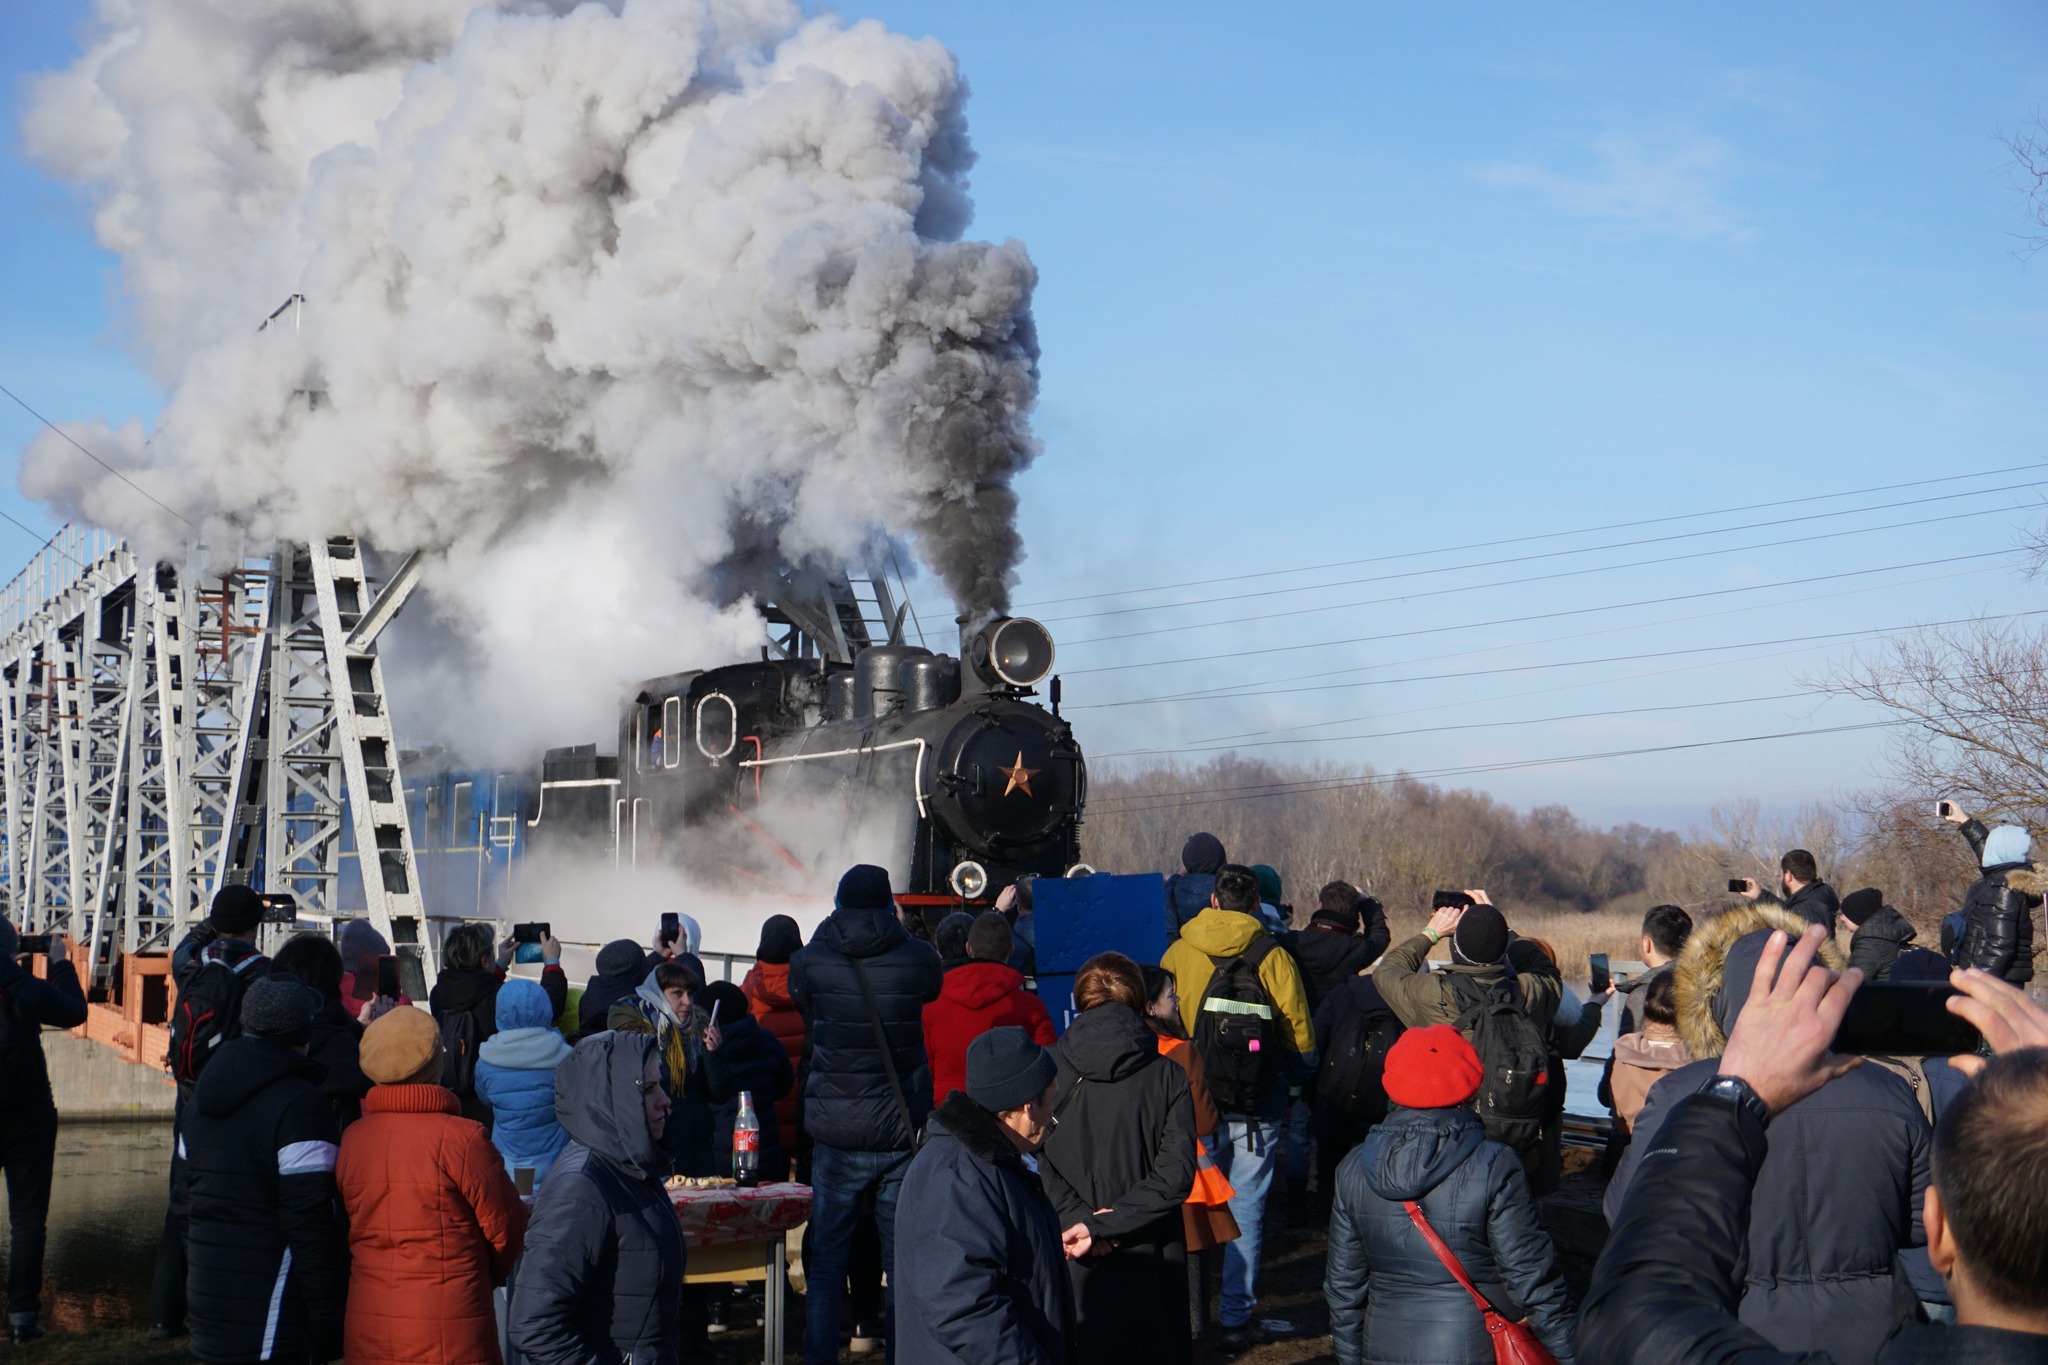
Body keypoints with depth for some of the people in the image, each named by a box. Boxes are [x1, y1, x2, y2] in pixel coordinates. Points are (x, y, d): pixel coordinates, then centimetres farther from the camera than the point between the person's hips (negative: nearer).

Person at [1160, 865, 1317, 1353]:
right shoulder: (1273, 956, -7)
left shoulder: (1177, 953, -2)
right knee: (1245, 1210, 5)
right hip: (1256, 1109, -1)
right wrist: (1297, 1069, 16)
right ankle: (1235, 1319, 6)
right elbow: (1301, 1038, -3)